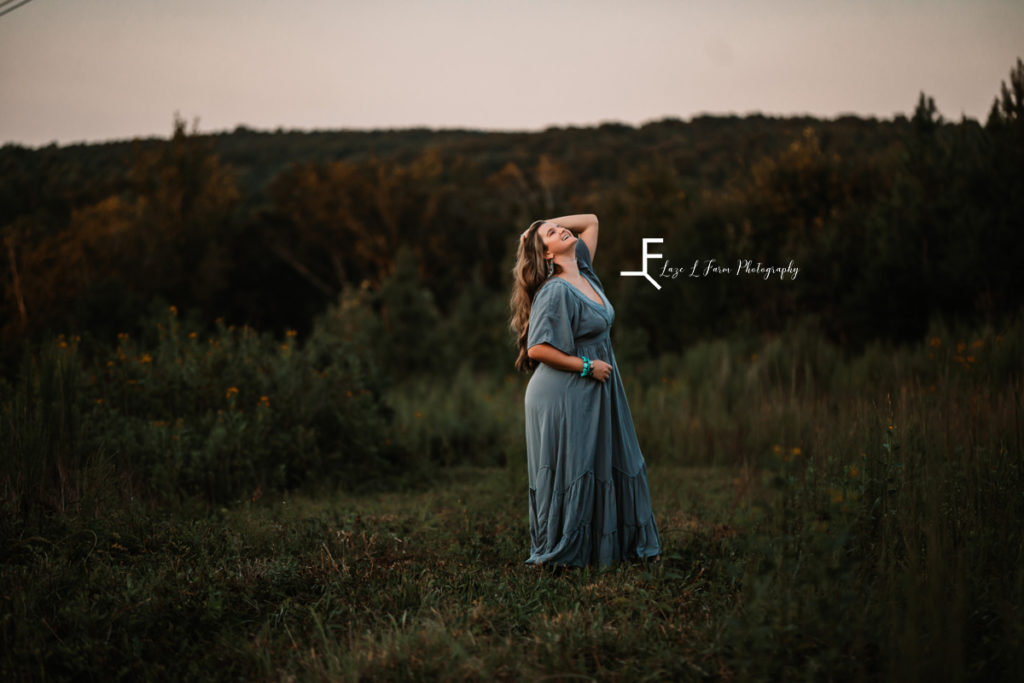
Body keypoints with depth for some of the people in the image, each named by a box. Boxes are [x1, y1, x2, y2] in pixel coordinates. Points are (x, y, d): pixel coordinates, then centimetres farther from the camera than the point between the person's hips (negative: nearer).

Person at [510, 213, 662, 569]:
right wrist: (587, 365, -15)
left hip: (596, 393, 8)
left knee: (613, 466, 13)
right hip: (564, 396, -8)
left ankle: (630, 543, 23)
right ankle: (554, 553, 9)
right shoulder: (555, 291, -16)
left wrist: (547, 223, 8)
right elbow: (537, 349, -21)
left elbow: (591, 221, 19)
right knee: (568, 473, -2)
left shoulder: (584, 272, 7)